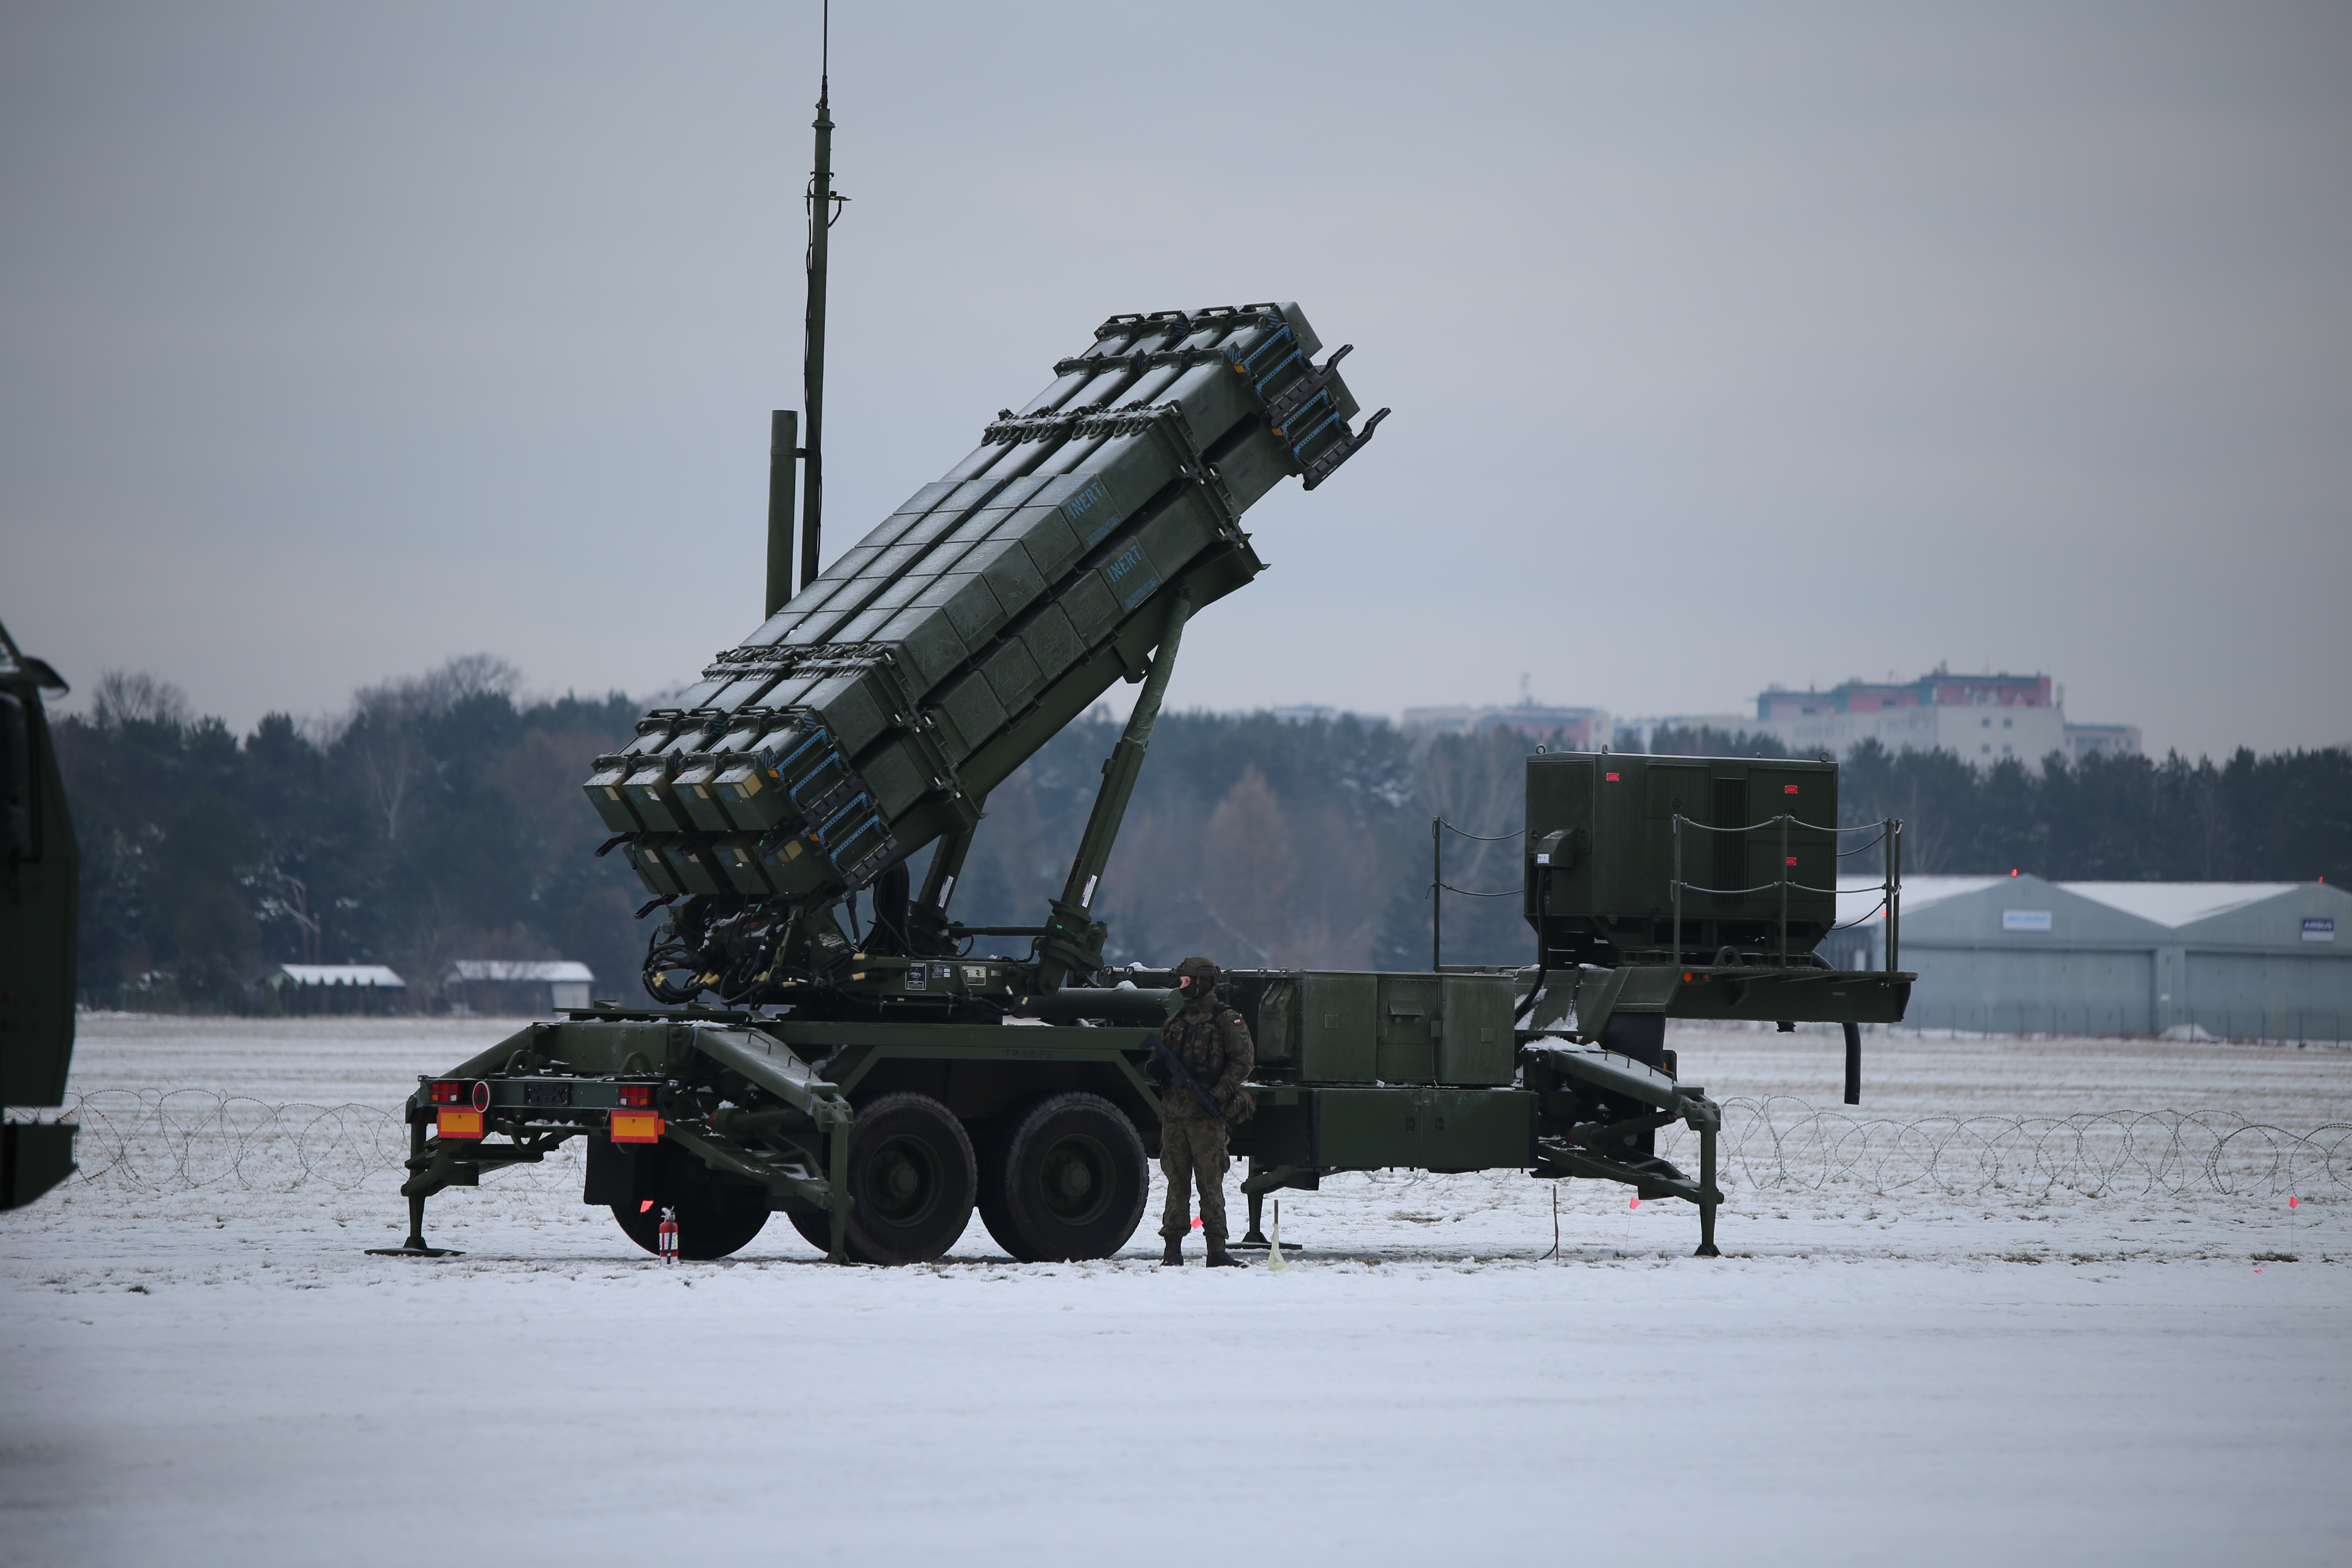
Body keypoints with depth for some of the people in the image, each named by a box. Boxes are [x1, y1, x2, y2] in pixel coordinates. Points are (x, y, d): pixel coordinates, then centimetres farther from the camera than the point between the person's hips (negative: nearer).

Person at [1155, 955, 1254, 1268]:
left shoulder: (1227, 1021, 0)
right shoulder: (1177, 1022, 18)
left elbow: (1243, 1060, -6)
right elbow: (1158, 1062, 25)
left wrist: (1222, 1092, -17)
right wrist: (1158, 1069, 1)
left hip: (1206, 1113, -6)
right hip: (1174, 1112, 6)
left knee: (1210, 1182, -7)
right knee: (1177, 1180, 6)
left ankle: (1217, 1250, -7)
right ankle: (1173, 1247, 9)